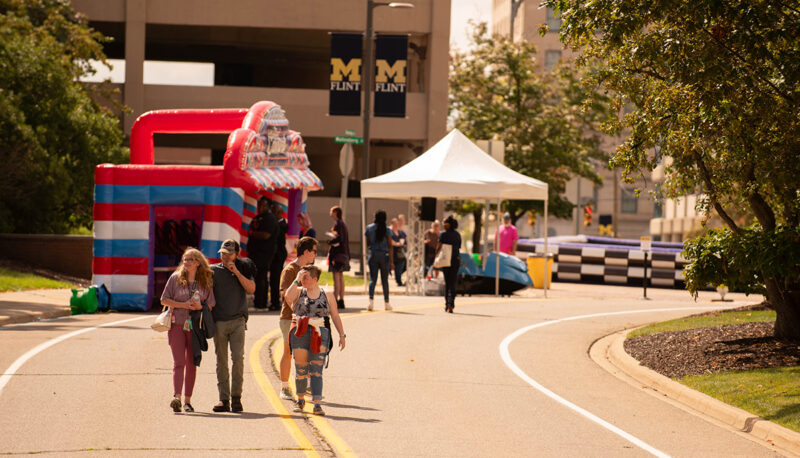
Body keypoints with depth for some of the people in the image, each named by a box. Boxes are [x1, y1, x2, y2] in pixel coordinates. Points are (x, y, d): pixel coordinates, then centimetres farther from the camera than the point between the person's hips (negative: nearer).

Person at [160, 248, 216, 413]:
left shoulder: (205, 281, 6)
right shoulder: (175, 278, 2)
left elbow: (210, 306, 9)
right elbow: (164, 300, 2)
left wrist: (199, 307, -13)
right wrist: (183, 305, -11)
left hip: (195, 326, 2)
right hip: (177, 324, -2)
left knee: (191, 364, 5)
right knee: (179, 362, -13)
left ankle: (187, 400, 12)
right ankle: (176, 398, -26)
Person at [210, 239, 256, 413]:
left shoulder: (244, 269, 9)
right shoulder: (213, 270, 8)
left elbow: (251, 289, -6)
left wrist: (236, 272, -10)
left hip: (238, 321, -1)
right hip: (219, 322, 1)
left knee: (238, 357, -13)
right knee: (221, 361, 0)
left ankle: (236, 397, -6)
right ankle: (224, 399, 4)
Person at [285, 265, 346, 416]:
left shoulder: (327, 295, 9)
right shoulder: (298, 292, 7)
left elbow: (335, 316, 13)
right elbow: (288, 297, -15)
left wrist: (342, 335, 7)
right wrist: (297, 280, -10)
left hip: (320, 335, -1)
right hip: (300, 334, 1)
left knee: (316, 370, -8)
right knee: (300, 369, 4)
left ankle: (317, 404, -12)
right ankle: (300, 400, 23)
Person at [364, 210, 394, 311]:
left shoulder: (369, 228, 2)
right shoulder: (387, 230, -4)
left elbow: (367, 243, 6)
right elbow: (390, 246, -6)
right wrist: (391, 261, -5)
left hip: (372, 254, 1)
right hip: (384, 255, -1)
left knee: (372, 279, -2)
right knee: (385, 280, 9)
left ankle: (371, 300, -22)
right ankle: (386, 303, 17)